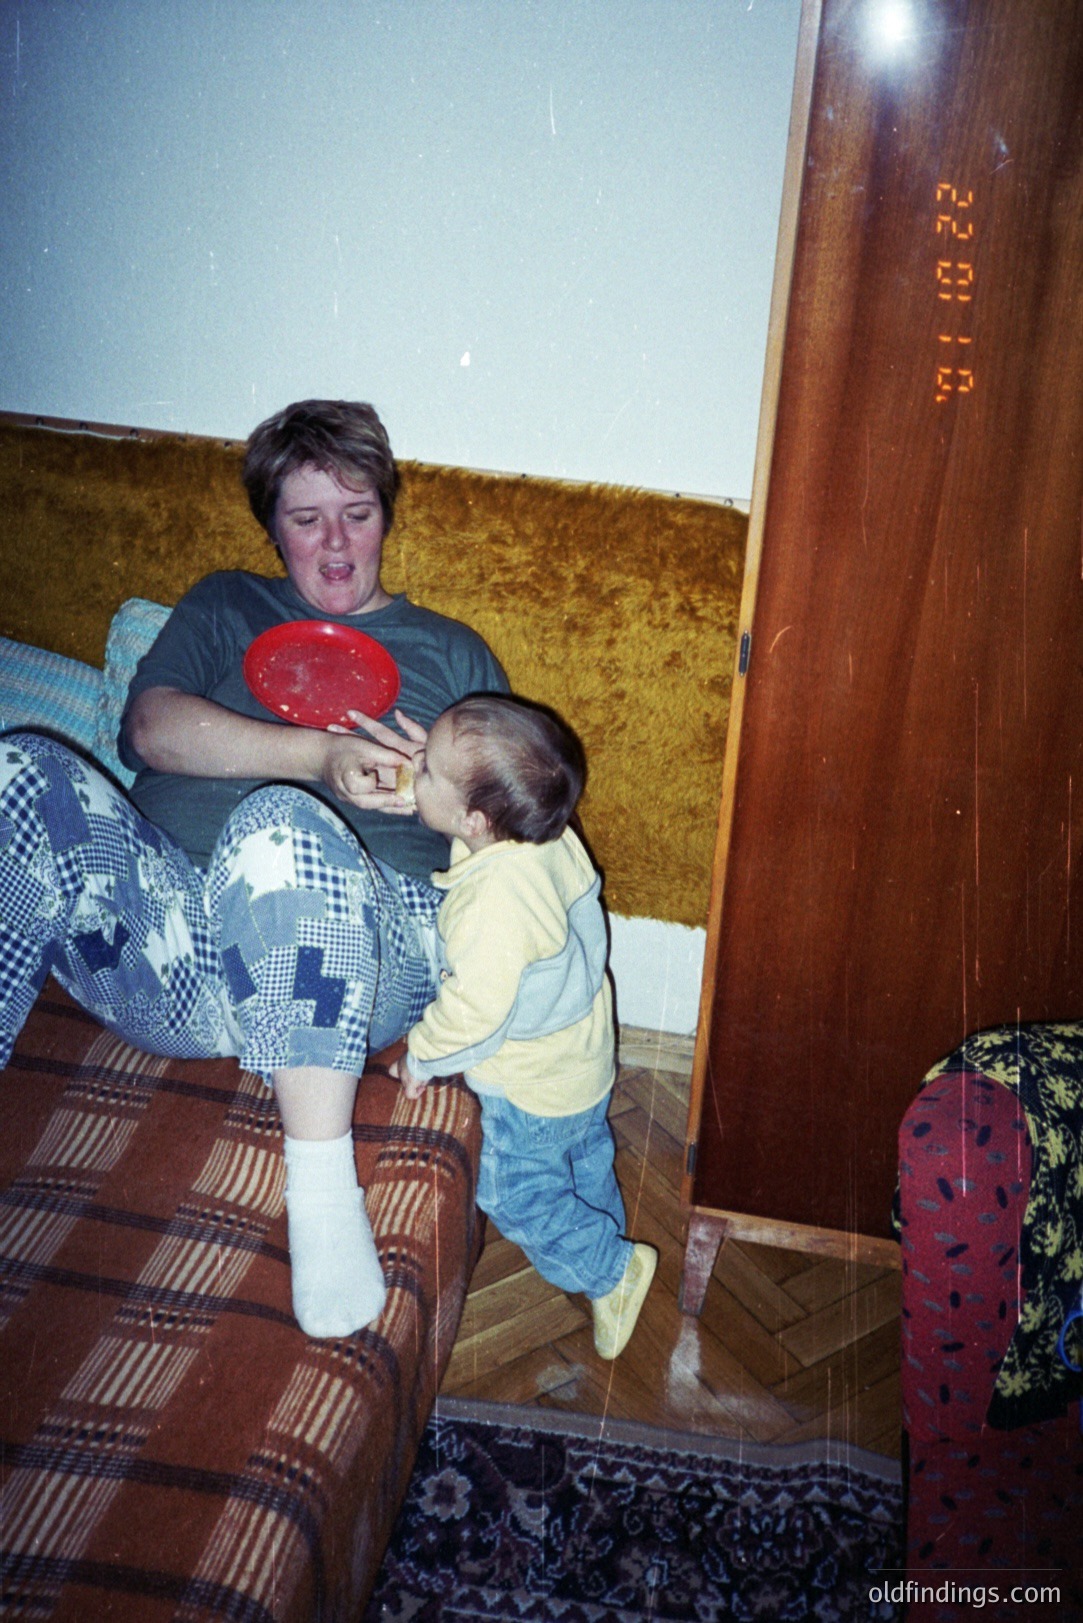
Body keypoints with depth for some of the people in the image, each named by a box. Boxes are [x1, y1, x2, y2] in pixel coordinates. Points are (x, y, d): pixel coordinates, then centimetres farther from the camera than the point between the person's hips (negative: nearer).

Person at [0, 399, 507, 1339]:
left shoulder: (451, 652, 23)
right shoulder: (224, 609, 25)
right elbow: (152, 727, 4)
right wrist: (321, 754, -11)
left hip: (367, 941, -2)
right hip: (167, 927, 3)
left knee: (282, 821, -37)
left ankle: (323, 1184, -33)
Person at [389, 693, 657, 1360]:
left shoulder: (496, 899, -41)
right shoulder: (549, 835, -18)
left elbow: (475, 1009, -36)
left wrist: (421, 1057, -15)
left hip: (534, 1087, -8)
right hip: (586, 1052, 8)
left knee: (515, 1193, 16)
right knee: (586, 1162, 30)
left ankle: (613, 1269, 28)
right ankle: (607, 1243, 53)